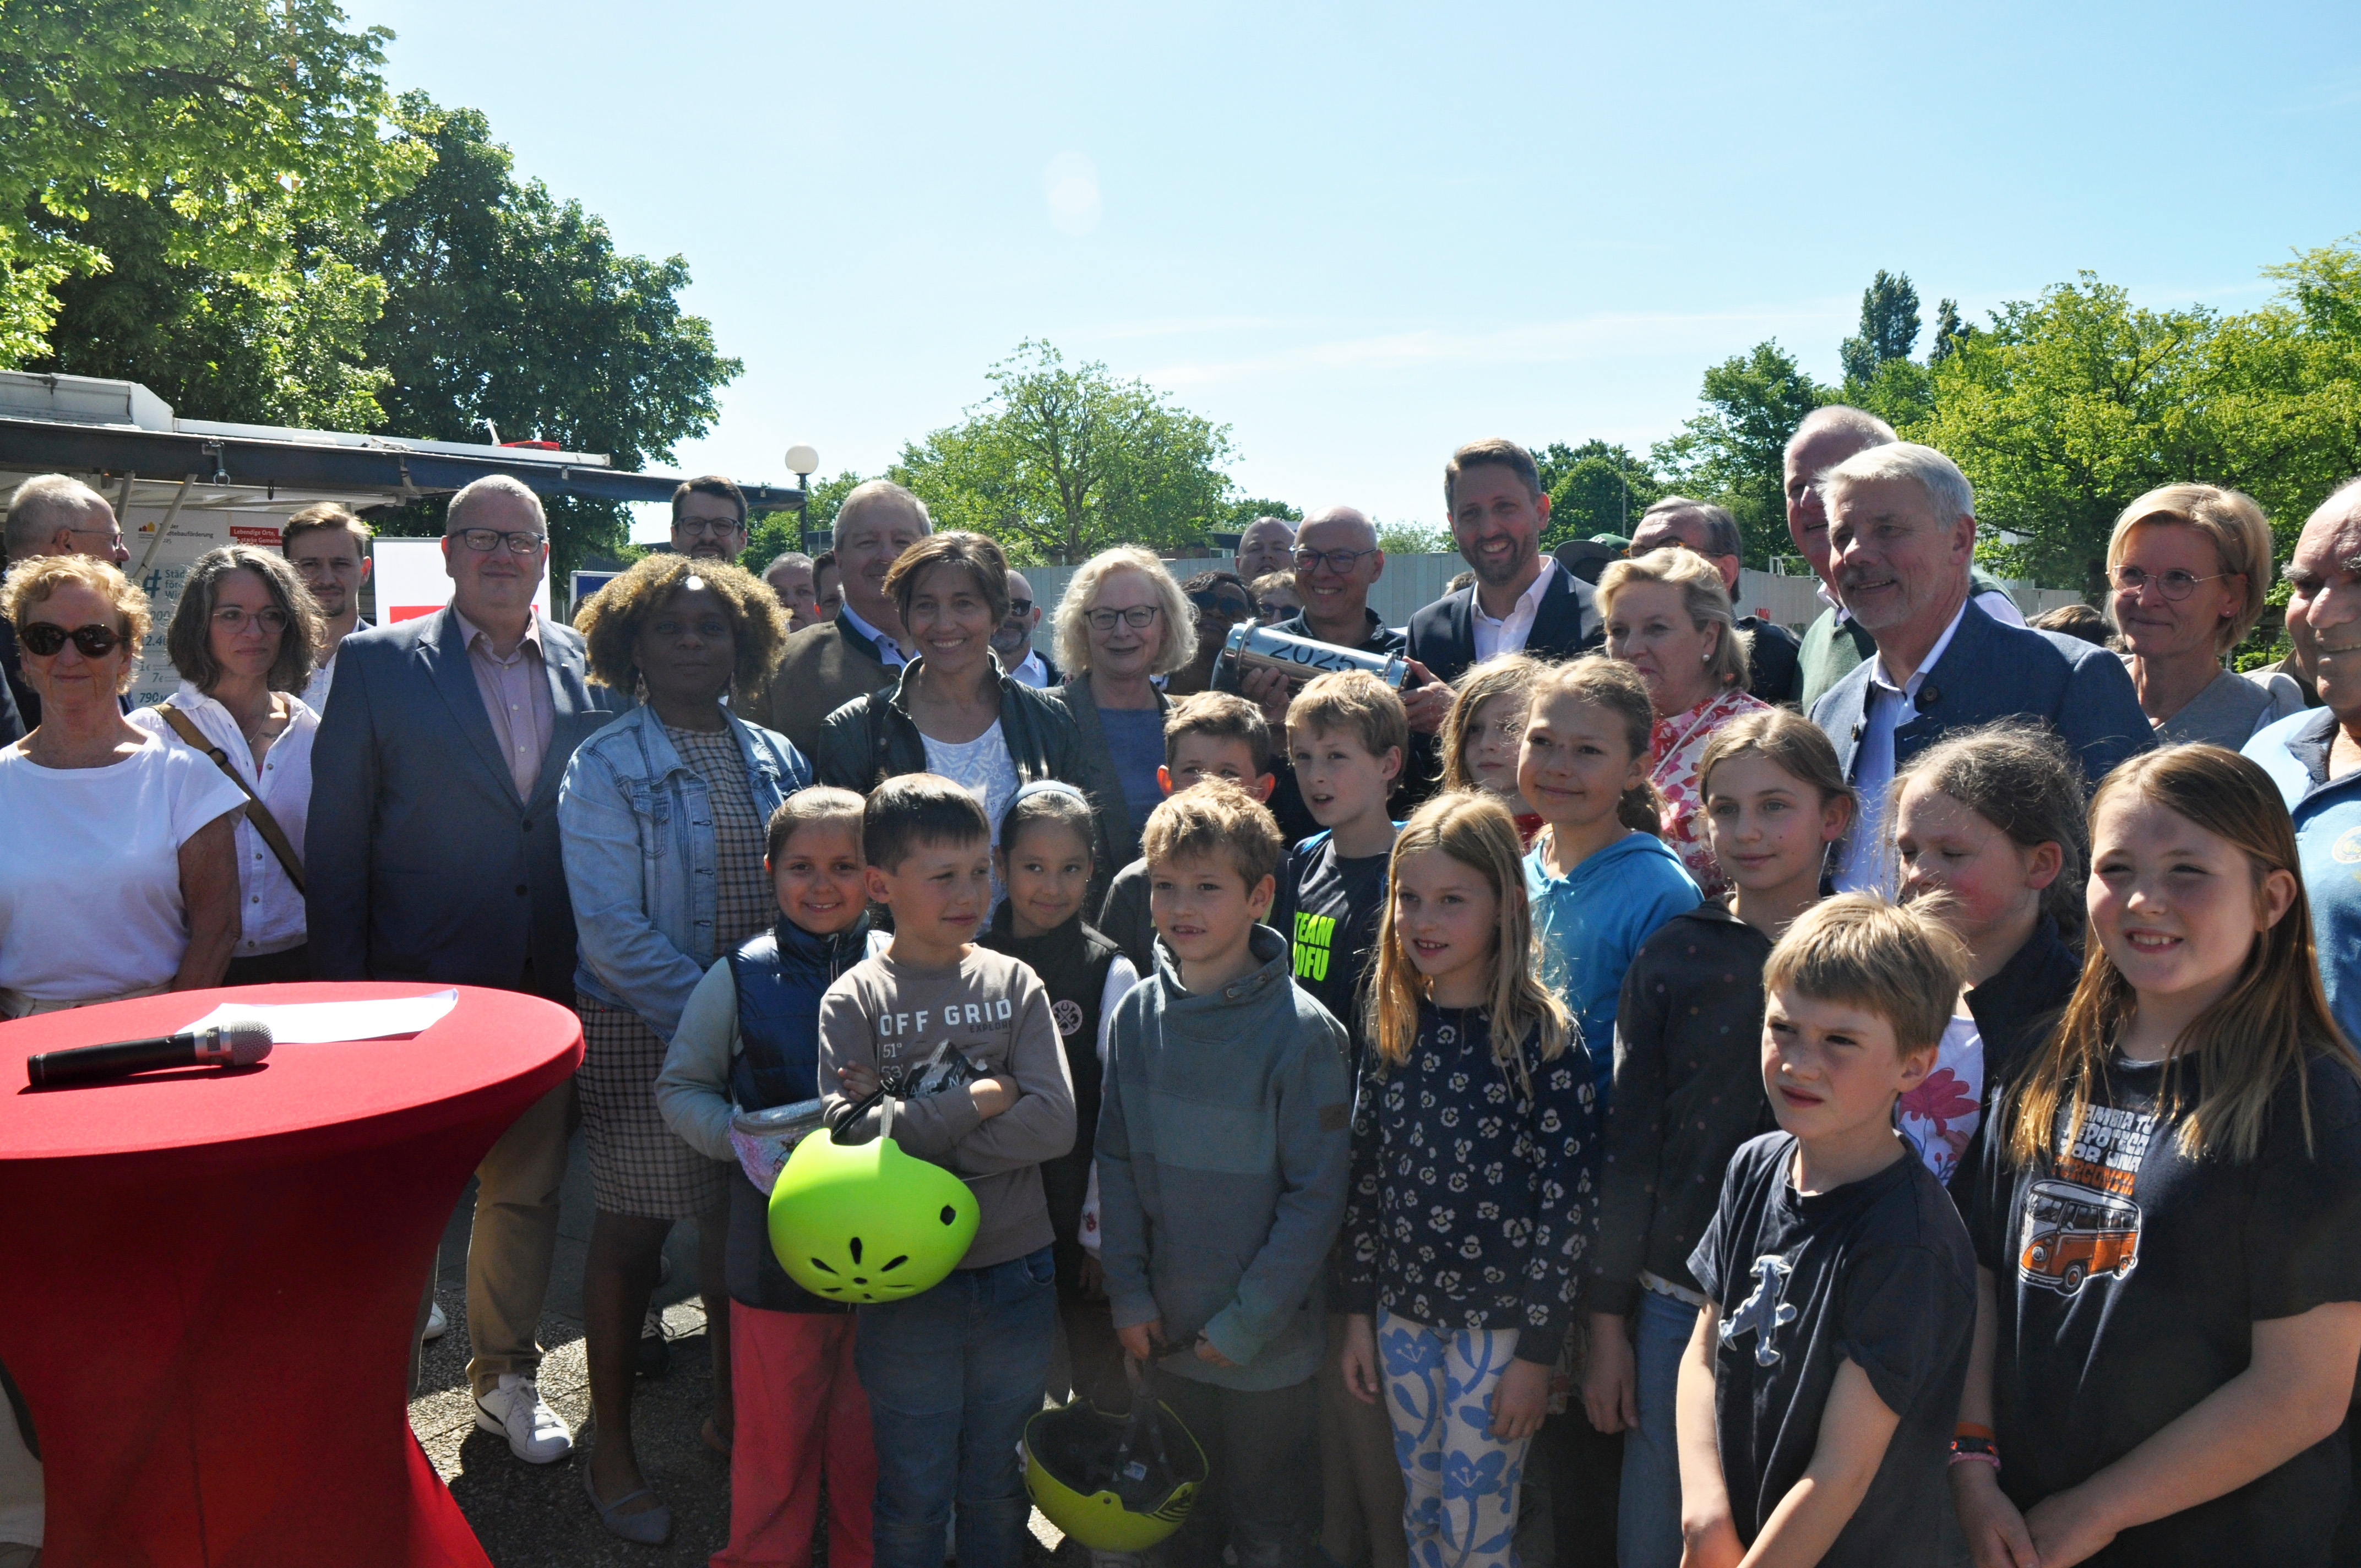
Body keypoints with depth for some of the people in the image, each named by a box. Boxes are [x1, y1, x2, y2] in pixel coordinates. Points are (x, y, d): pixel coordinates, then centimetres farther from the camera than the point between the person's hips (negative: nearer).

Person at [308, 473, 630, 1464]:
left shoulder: (591, 669, 5)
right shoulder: (379, 665, -1)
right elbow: (335, 842, -2)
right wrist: (344, 996, -6)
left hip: (549, 987, 3)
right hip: (422, 986, -2)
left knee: (527, 1191, 14)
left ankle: (506, 1377, 33)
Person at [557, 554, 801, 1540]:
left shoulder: (775, 758, 7)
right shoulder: (605, 768, -7)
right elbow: (612, 931, -14)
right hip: (640, 1033, -4)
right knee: (631, 1231, 7)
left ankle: (730, 1415, 34)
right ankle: (612, 1451, 24)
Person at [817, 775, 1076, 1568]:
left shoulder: (1014, 983, -1)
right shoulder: (854, 998, -6)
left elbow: (1054, 1123, -12)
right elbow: (849, 1131, -19)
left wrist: (911, 1126, -16)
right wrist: (980, 1100, -15)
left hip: (1016, 1273, 2)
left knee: (998, 1488, 18)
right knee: (913, 1497, 12)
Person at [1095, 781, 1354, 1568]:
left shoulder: (1302, 1031, -18)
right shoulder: (1138, 1016, -3)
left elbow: (1317, 1193, -15)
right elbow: (1117, 1161, 3)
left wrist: (1249, 1320, -15)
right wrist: (1128, 1292, -3)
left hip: (1268, 1342, -4)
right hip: (1166, 1330, 4)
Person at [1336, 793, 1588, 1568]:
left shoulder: (1540, 1039, -14)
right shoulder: (1394, 1032, 2)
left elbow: (1567, 1201, -13)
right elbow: (1366, 1180, 7)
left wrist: (1536, 1354, -12)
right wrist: (1359, 1314, 8)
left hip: (1499, 1322, -5)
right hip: (1405, 1313, 5)